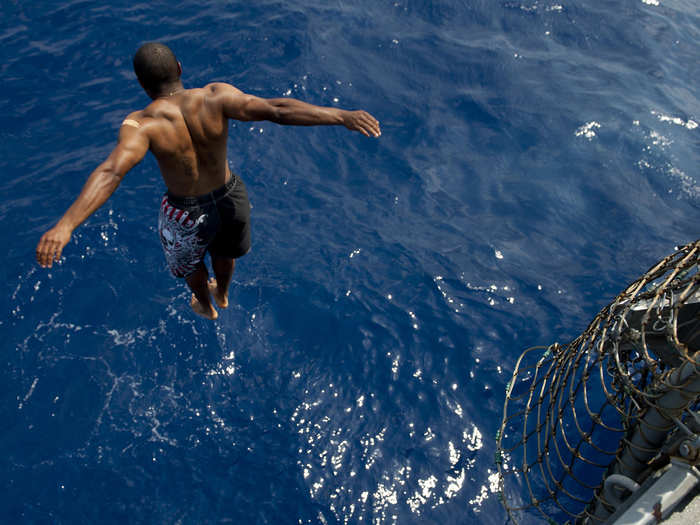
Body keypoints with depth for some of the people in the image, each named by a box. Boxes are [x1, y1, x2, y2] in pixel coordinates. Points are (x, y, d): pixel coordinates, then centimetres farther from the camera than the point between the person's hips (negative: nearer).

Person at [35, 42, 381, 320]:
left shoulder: (142, 124, -28)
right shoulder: (216, 98, -23)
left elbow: (111, 173, -43)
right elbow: (276, 110, -34)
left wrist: (65, 226, -53)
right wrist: (342, 116, -38)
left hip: (187, 213, -2)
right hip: (230, 196, 3)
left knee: (189, 260, 34)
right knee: (224, 251, 37)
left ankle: (206, 307, 64)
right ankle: (222, 295, 69)